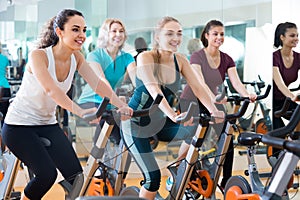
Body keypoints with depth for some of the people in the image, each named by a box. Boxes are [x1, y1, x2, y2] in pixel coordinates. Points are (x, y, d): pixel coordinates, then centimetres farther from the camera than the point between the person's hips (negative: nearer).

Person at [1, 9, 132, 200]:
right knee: (47, 174, -20)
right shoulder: (39, 55, -22)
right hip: (19, 126, -6)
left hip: (48, 124, 6)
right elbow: (51, 89, -38)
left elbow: (98, 83, -14)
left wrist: (121, 105, -31)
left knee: (75, 173, -8)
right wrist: (80, 112, -51)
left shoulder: (76, 58, -2)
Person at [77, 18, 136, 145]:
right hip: (90, 101, -4)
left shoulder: (126, 57, 2)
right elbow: (101, 81, -26)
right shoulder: (95, 55, -10)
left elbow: (136, 79, -16)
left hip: (110, 105, 4)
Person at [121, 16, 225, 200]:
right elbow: (154, 91, -33)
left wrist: (213, 111, -28)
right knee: (153, 177, -14)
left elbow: (199, 87, -10)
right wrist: (174, 115, -48)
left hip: (160, 123, 6)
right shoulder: (146, 58, -19)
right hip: (137, 124, -6)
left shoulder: (181, 60, -2)